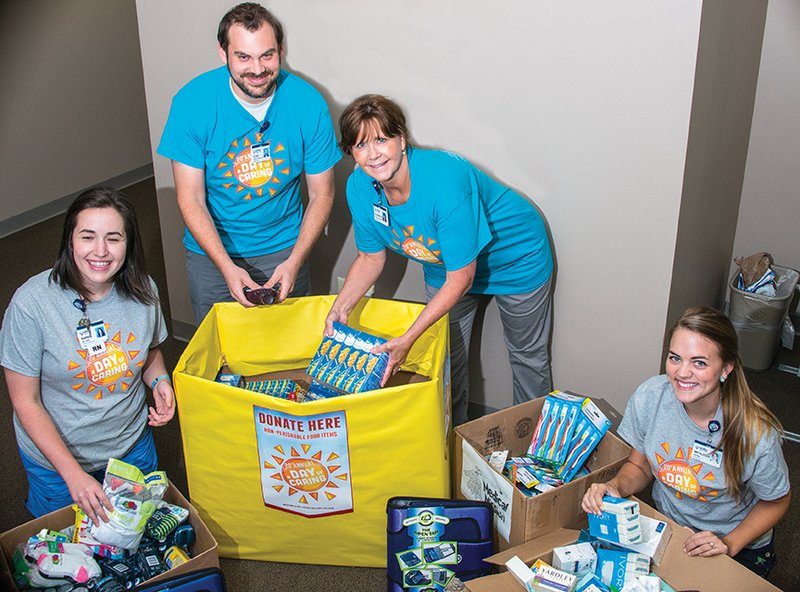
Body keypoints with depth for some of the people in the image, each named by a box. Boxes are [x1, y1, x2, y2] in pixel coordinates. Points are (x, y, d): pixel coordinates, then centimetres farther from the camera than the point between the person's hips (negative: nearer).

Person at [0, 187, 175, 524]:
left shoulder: (143, 290, -14)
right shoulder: (31, 303, -26)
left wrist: (160, 380, -16)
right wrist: (73, 473, -24)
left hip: (133, 445, 3)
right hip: (56, 457, -3)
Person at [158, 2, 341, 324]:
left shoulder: (308, 103, -16)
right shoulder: (192, 102, -18)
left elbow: (321, 193, -7)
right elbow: (191, 200, -15)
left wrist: (294, 261, -18)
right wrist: (227, 267, -26)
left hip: (284, 248, 1)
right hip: (211, 250, 0)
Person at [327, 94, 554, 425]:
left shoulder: (445, 182, -41)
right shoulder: (360, 187, -22)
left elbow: (460, 278, -35)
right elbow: (371, 257, -6)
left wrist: (406, 340, -35)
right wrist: (340, 307, -22)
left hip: (515, 259, -5)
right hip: (442, 265, 5)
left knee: (527, 357, 14)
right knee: (447, 359, 16)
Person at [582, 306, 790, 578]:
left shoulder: (756, 433, -29)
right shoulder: (649, 397, -21)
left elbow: (776, 502, -9)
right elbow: (640, 466, -3)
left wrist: (729, 544, -21)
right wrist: (616, 487, -24)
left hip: (740, 546, -2)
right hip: (666, 526, 3)